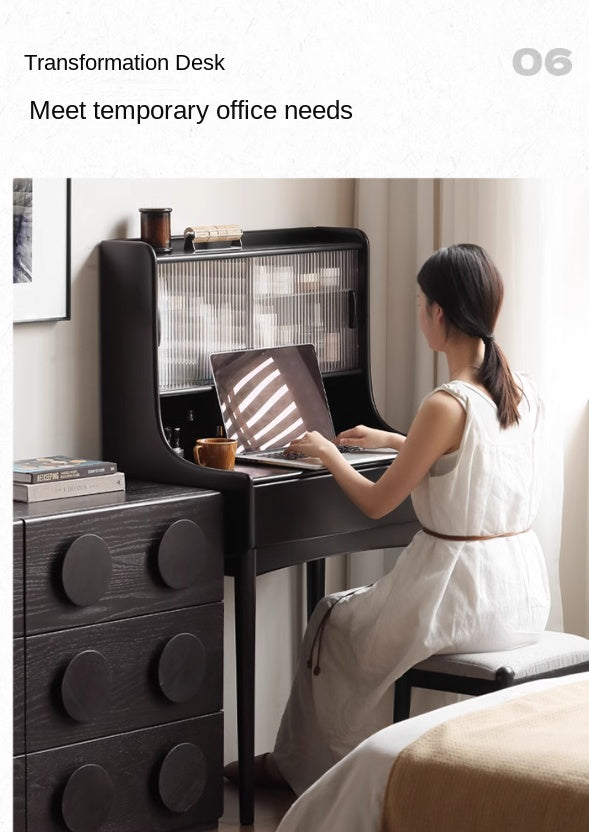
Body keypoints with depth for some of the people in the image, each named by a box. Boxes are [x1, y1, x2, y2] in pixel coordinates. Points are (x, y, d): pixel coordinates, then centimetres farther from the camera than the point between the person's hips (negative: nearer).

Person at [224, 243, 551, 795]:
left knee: (332, 622, 19)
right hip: (525, 591, 8)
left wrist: (327, 454, 7)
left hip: (466, 597, -8)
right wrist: (394, 441, 30)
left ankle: (306, 766, 33)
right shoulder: (525, 394, 2)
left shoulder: (446, 406, -21)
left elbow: (376, 502, -11)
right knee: (365, 610, 29)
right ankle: (294, 762, 36)